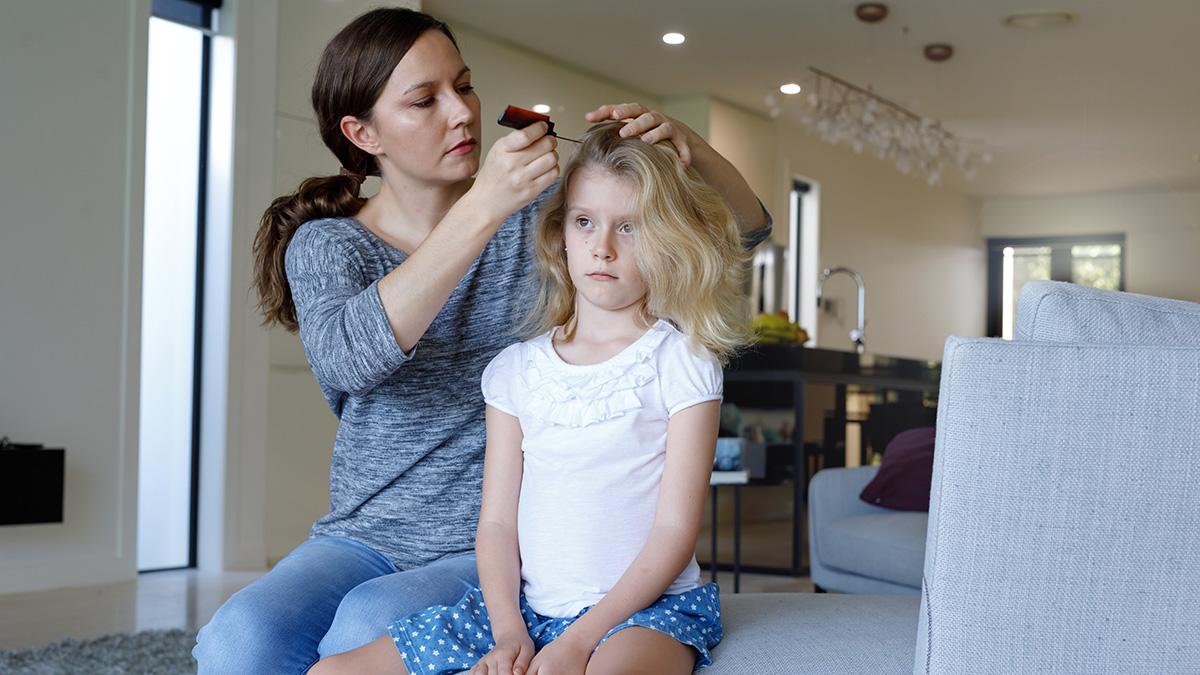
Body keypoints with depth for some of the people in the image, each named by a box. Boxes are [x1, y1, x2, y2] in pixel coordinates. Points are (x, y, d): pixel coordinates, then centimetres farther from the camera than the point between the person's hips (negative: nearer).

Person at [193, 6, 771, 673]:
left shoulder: (537, 211, 2)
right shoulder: (324, 243, 2)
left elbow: (745, 226, 4)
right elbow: (349, 358, -24)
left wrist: (686, 142, -18)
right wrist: (482, 210, -30)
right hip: (365, 538, 1)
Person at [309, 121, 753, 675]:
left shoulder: (680, 362, -2)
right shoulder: (516, 370, 11)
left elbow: (674, 532, -7)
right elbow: (497, 521, 8)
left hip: (646, 605, -5)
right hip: (526, 605, 5)